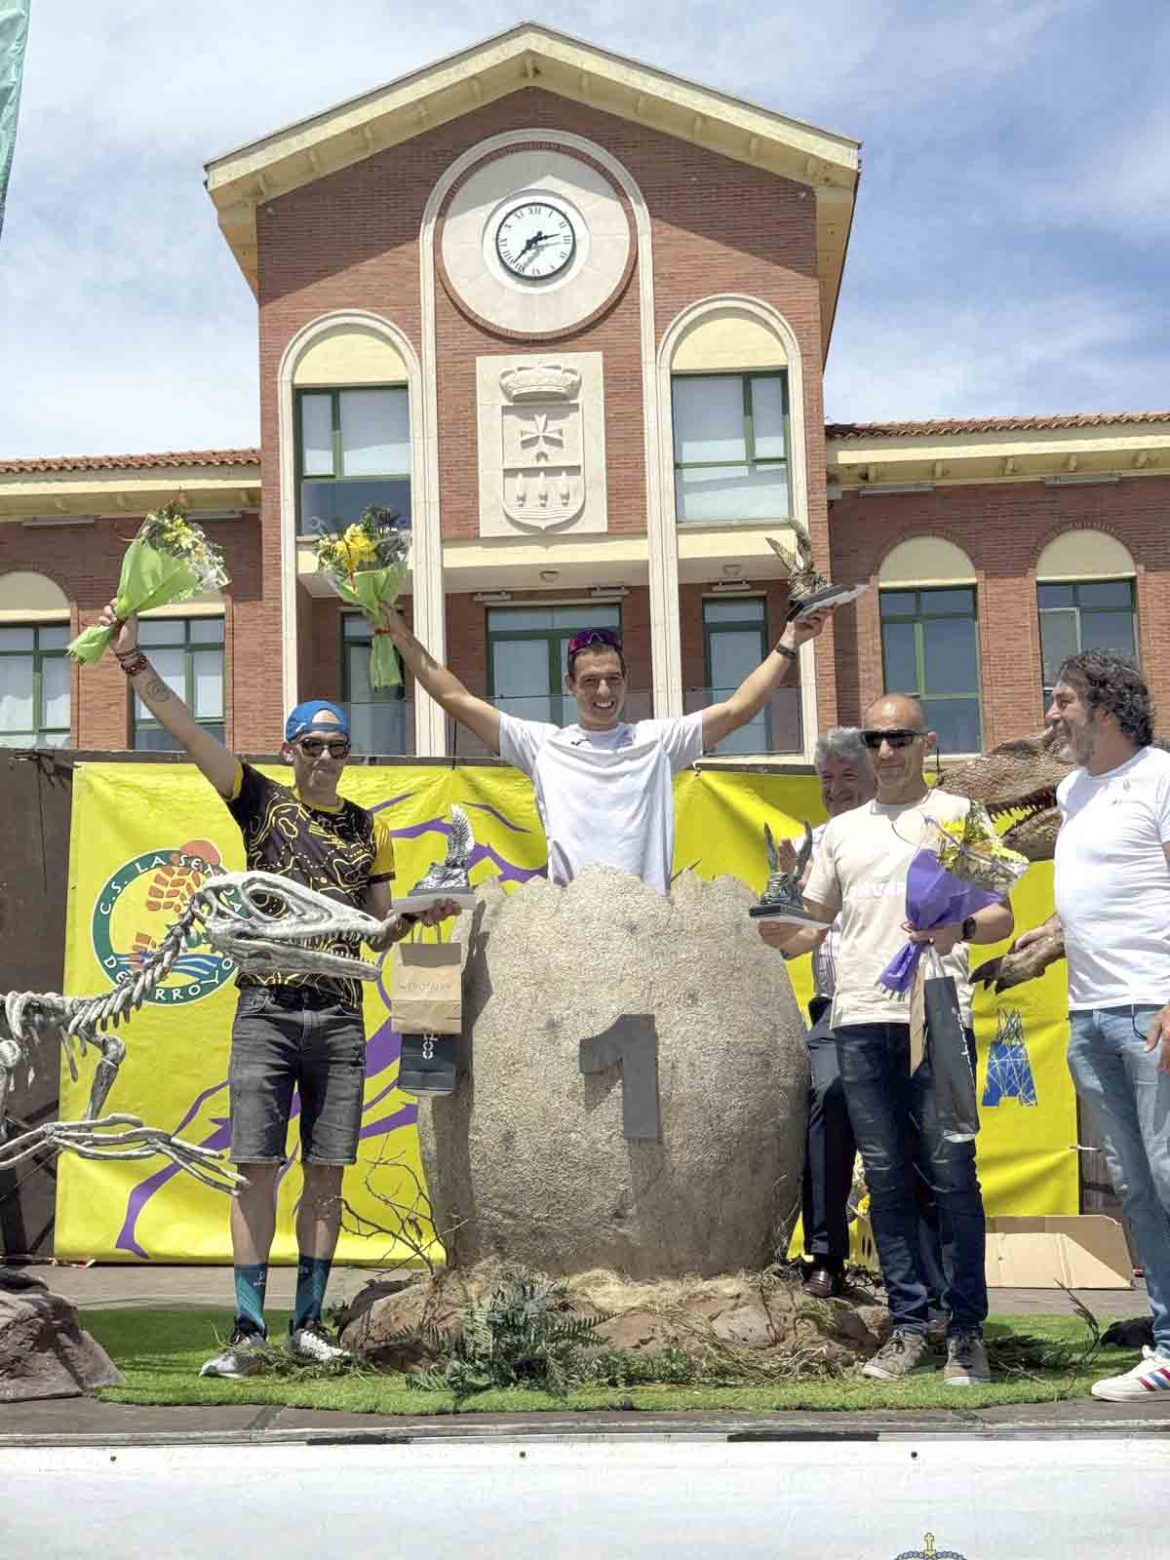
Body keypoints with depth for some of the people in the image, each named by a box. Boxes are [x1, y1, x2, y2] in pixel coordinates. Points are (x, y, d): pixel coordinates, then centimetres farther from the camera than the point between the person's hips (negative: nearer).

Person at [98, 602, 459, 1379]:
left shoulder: (369, 830, 13)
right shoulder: (263, 802, 6)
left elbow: (376, 930, 15)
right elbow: (187, 730, -3)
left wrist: (414, 915, -5)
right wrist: (134, 660, -10)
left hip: (340, 1015, 3)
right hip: (267, 1009, -2)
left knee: (327, 1171, 3)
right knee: (258, 1167, -4)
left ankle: (309, 1323, 12)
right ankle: (248, 1331, 0)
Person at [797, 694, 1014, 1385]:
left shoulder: (959, 815, 9)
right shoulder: (842, 830, 21)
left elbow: (1002, 917, 4)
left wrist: (961, 927, -17)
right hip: (861, 1019, 4)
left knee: (951, 1172, -5)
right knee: (887, 1177, 4)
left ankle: (967, 1329, 3)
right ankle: (910, 1324, 11)